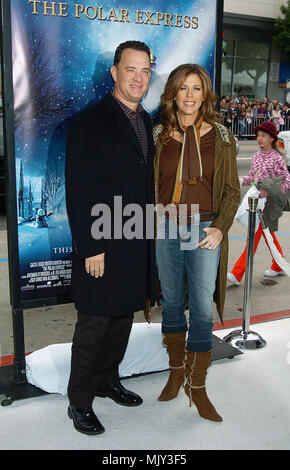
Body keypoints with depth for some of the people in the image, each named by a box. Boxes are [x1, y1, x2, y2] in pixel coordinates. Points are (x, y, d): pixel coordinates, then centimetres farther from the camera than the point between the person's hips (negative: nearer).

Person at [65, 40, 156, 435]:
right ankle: (79, 402, 22)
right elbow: (78, 192, -14)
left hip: (138, 245, 7)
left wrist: (151, 232, 12)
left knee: (123, 319, 18)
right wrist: (91, 248, -17)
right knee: (94, 325, 4)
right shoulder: (90, 122, -11)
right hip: (103, 248, -7)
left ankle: (108, 381, 37)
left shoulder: (145, 121, 13)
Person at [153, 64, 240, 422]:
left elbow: (231, 191, 2)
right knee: (171, 302, 12)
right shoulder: (158, 136, 4)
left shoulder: (221, 138, 1)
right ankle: (176, 371, 32)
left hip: (205, 230, -1)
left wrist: (220, 227, -12)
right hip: (165, 228, 2)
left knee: (202, 309, -1)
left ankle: (197, 386, 15)